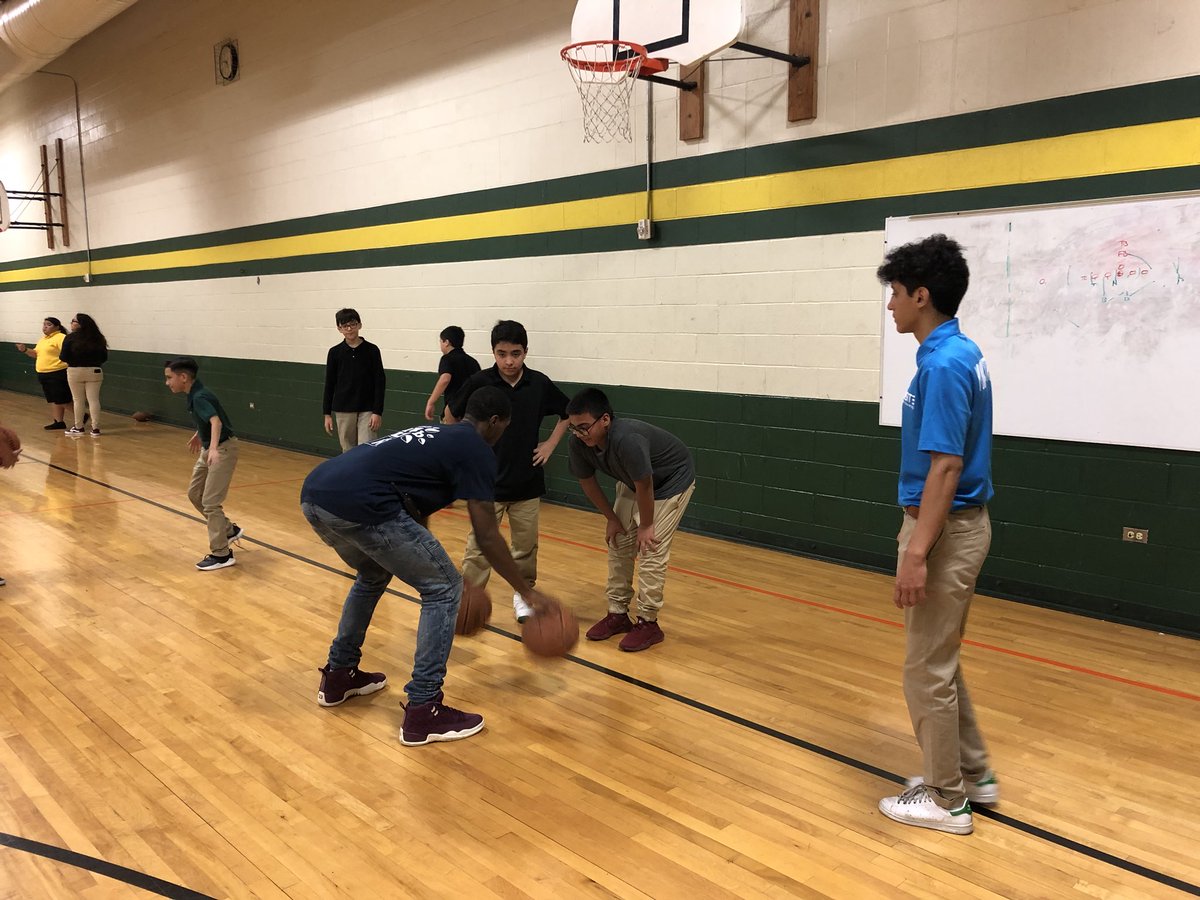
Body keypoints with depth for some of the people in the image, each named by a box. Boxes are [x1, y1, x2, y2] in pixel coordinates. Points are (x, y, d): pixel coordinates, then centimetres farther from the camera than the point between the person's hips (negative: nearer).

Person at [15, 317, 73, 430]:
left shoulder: (61, 338, -13)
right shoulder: (43, 339, 17)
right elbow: (36, 354, 23)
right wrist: (25, 350, 5)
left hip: (58, 374, -9)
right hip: (44, 374, 9)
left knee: (62, 400, -7)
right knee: (53, 400, 11)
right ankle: (59, 422, 16)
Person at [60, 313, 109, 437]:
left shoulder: (70, 338, -8)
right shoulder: (98, 338, 2)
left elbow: (63, 357, -8)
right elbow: (104, 357, 5)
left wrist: (73, 361, 12)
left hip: (75, 372, -2)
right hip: (94, 372, 2)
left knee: (78, 400, 8)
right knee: (94, 400, 3)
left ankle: (78, 427, 16)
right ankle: (95, 429, 1)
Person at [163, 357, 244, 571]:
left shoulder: (199, 397, -23)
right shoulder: (194, 395, 6)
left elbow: (216, 421, -40)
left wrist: (213, 448, -55)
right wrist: (198, 435, 40)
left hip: (223, 448, -10)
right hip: (209, 448, 10)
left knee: (210, 501, -9)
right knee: (195, 494, 17)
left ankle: (221, 554, -2)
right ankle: (229, 530, 29)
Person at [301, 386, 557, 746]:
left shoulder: (431, 435, 31)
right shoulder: (476, 449, 7)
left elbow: (414, 513, 39)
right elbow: (487, 538, 5)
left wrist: (431, 568, 49)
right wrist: (528, 591, 15)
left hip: (314, 493, 9)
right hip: (356, 503, -9)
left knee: (373, 575, 35)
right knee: (444, 590, 5)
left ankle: (338, 675, 43)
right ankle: (423, 711, 8)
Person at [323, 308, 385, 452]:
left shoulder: (371, 350, -3)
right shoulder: (335, 352, 3)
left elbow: (380, 382, -3)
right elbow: (329, 384, 7)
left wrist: (377, 412, -9)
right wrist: (327, 413, 5)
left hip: (367, 410, -2)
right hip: (343, 410, 2)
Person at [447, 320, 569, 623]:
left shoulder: (540, 384, -5)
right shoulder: (479, 382, -11)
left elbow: (567, 413, 12)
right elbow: (453, 418, 4)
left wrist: (550, 444, 4)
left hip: (528, 482, 2)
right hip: (488, 481, -2)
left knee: (526, 545, 12)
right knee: (479, 545, -1)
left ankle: (523, 594, 29)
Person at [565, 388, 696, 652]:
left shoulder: (627, 440, -42)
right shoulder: (578, 444, -22)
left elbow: (644, 486, -30)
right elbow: (587, 481, -4)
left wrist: (646, 525, -17)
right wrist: (611, 518, 1)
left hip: (672, 481, -7)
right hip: (632, 484, 7)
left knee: (651, 549, -11)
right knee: (617, 544, 4)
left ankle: (648, 622, 1)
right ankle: (618, 614, 16)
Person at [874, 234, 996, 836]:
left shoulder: (943, 364, -21)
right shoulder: (960, 353, 10)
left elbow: (945, 467, -25)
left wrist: (916, 554, -24)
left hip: (944, 530, -10)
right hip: (958, 523, 10)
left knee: (927, 669, 3)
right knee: (939, 662, 21)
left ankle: (945, 799, 18)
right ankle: (972, 774, 33)